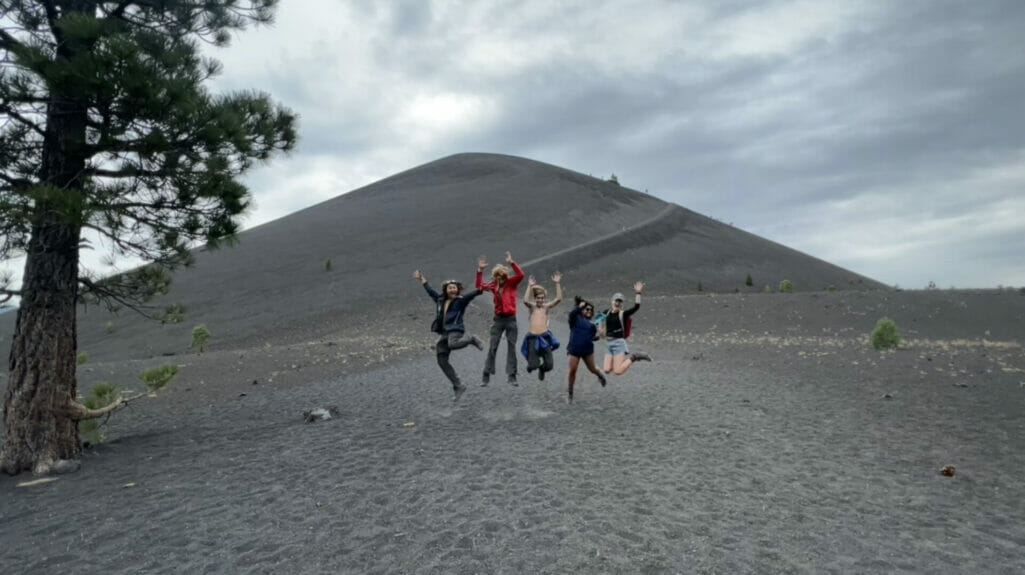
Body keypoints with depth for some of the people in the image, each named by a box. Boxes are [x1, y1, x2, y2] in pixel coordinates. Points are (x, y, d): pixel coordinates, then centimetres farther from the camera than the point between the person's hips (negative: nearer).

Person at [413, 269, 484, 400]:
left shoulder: (460, 300, 1)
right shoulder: (440, 300, 19)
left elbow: (471, 295, -15)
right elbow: (431, 291, 32)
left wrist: (480, 290, -32)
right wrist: (422, 280, 41)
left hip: (455, 330, -6)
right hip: (444, 333, 7)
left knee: (452, 344, -40)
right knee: (442, 361, 1)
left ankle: (471, 339, -9)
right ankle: (458, 386, 8)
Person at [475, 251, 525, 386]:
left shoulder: (511, 283, -2)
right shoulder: (493, 285, 6)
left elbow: (520, 275, -19)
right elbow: (479, 286, 5)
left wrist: (511, 262, -24)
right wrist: (480, 270, -3)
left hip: (510, 319, -2)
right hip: (498, 319, 2)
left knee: (512, 347, 1)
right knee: (492, 348, 2)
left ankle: (512, 376, 5)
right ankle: (486, 376, 7)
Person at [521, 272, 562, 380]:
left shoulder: (546, 306, 9)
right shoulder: (532, 306, 5)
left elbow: (559, 299, -4)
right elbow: (525, 301, -18)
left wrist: (558, 283, -10)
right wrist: (530, 286, -21)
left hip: (545, 337, 2)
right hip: (533, 338, -2)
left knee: (549, 365, -2)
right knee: (533, 366, -6)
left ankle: (542, 368, 35)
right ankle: (531, 364, 33)